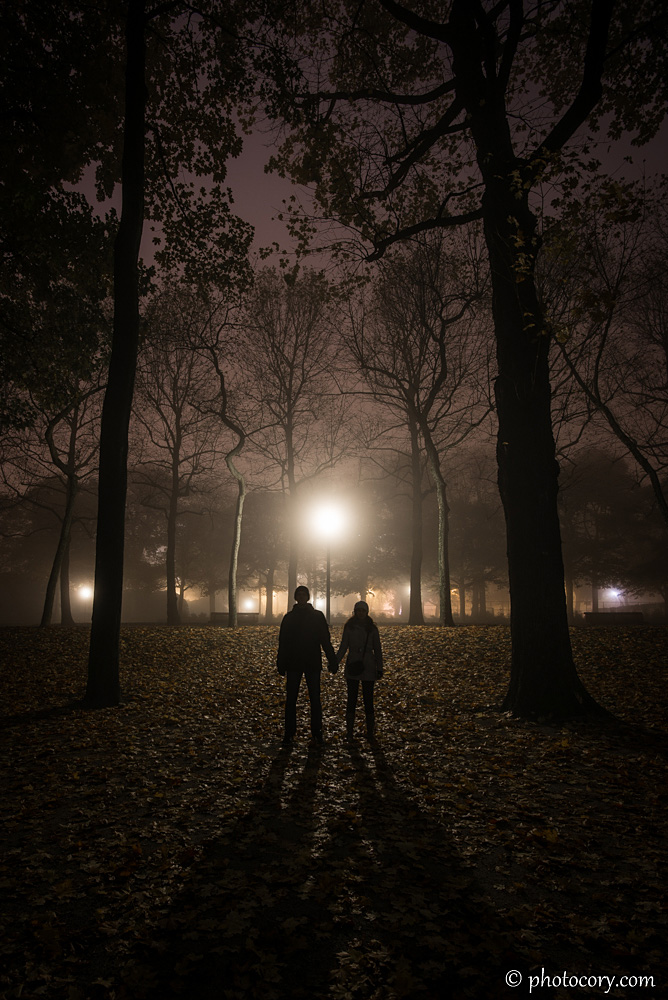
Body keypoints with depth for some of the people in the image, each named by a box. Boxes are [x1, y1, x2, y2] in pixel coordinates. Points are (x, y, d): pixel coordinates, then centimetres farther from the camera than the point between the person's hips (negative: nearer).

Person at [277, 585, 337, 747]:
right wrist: (281, 665, 3)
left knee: (315, 699, 4)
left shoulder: (318, 616, 3)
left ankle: (317, 732, 16)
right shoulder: (289, 617, 6)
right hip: (293, 664, 1)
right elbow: (282, 642, 7)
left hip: (313, 664, -1)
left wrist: (332, 662, -3)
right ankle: (289, 734, 11)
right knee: (291, 700, 3)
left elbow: (326, 640, 2)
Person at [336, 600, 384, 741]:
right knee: (352, 698, 2)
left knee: (368, 699, 0)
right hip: (352, 666, 1)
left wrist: (379, 668, 2)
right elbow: (343, 647, 6)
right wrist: (335, 662, -5)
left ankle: (370, 732, 10)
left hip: (368, 667, 0)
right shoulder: (349, 627, 4)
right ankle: (349, 731, 10)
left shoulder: (372, 629, 4)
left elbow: (377, 650, 7)